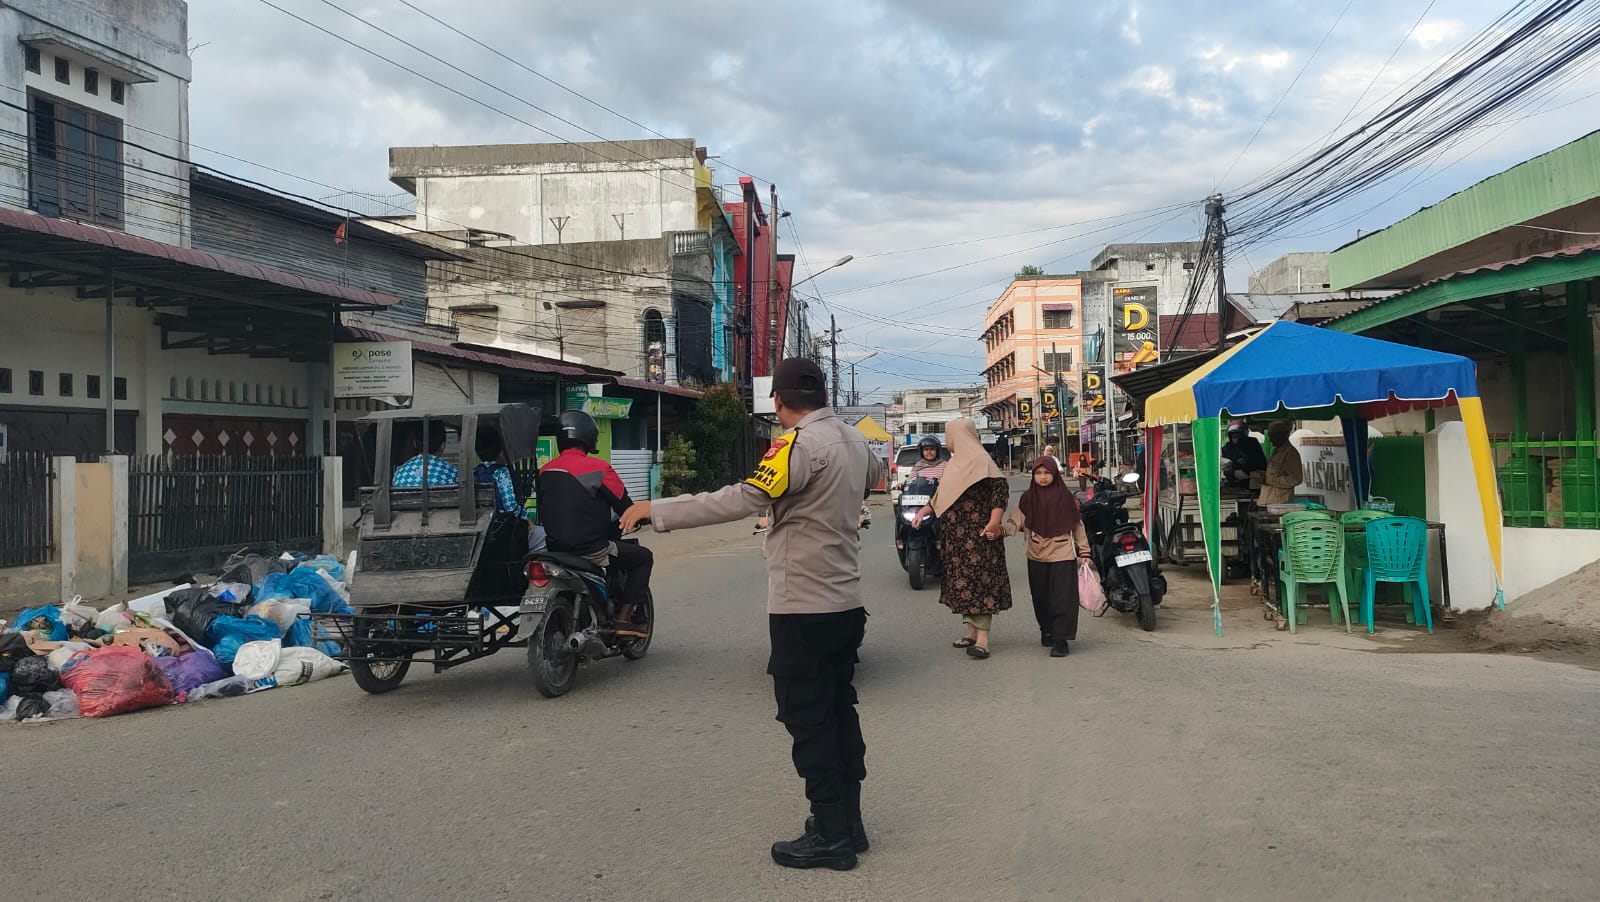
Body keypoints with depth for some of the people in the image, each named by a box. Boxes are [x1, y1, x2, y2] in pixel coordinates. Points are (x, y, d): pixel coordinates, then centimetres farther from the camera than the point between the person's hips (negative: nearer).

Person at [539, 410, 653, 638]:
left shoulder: (545, 472, 6)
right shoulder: (598, 468, -12)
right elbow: (625, 507, -6)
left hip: (555, 549, 7)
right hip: (591, 550, -7)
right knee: (644, 557, 10)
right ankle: (623, 618, 1)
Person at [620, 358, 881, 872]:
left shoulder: (800, 443, -17)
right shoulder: (853, 440, 8)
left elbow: (742, 501, -27)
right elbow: (874, 476, 32)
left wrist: (657, 511, -23)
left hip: (803, 609, -9)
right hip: (845, 603, 9)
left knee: (808, 721, 0)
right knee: (839, 713, 16)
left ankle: (832, 835, 6)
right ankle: (848, 821, 24)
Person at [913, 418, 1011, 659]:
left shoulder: (980, 461, -10)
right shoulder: (956, 463, 17)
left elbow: (1000, 489, -18)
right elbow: (942, 496, 27)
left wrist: (994, 522, -27)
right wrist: (923, 512, 20)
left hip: (977, 534, -9)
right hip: (956, 536, 9)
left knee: (979, 579, -11)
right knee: (961, 580, 10)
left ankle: (983, 638, -14)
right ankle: (972, 631, 17)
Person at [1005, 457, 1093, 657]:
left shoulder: (1065, 497, 0)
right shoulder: (1028, 498, 3)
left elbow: (1077, 526, 6)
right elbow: (1016, 521, -7)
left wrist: (1084, 553, 5)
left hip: (1063, 556, -2)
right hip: (1036, 558, 2)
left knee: (1062, 598, -8)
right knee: (1041, 598, 11)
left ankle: (1060, 639, -4)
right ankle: (1046, 631, 30)